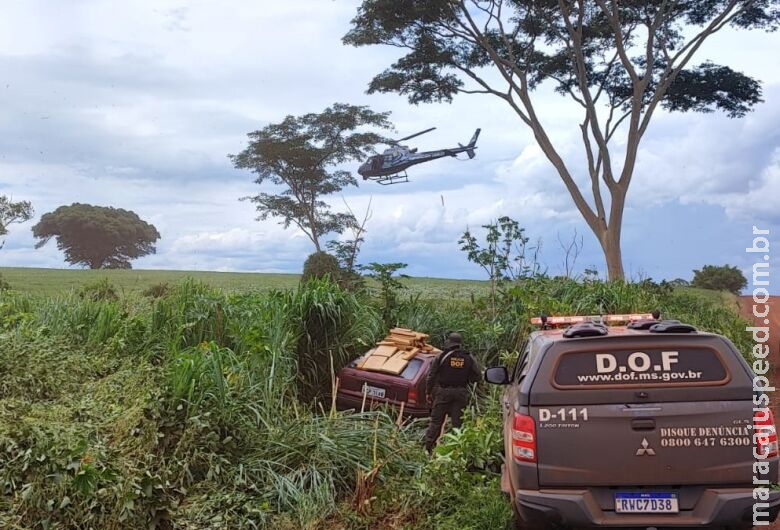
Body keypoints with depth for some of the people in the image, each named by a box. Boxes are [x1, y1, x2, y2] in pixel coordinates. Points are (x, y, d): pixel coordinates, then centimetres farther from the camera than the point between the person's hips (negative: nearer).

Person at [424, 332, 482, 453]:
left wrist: (429, 392, 5)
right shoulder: (469, 358, 2)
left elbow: (431, 376, -4)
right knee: (457, 422, 7)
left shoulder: (442, 356, -5)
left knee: (436, 421, 6)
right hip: (461, 393, 2)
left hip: (443, 392, -2)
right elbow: (478, 376, 3)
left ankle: (428, 447, 6)